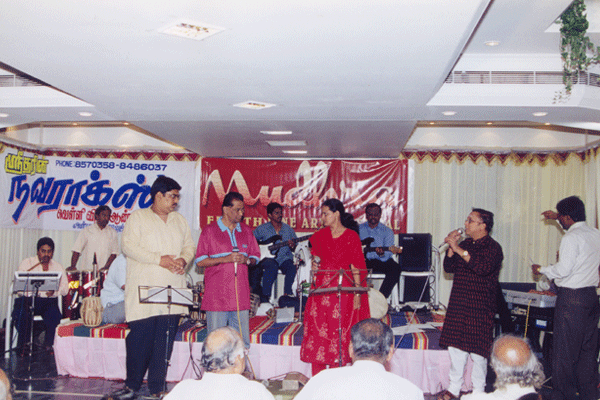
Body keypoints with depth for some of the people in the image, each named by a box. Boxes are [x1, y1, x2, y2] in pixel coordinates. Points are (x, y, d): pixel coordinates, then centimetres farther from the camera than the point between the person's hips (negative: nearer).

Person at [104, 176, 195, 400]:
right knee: (139, 339, -2)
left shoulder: (180, 221, 18)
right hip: (143, 291, -4)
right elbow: (129, 246, -9)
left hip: (172, 291, 4)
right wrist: (159, 259, -15)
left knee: (165, 342, 4)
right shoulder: (138, 217, 2)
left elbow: (189, 245, 18)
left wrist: (183, 259, -5)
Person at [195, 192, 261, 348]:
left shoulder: (246, 231, 15)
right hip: (216, 297, -3)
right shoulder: (209, 231, 3)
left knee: (242, 344, 3)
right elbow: (200, 261, -1)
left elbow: (255, 257, 19)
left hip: (241, 297, 4)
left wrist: (247, 260, -4)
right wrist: (226, 259, -12)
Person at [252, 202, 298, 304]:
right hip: (268, 258, -2)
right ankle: (264, 298, -29)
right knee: (272, 266, -36)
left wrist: (292, 246, -8)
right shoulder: (262, 229, 9)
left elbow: (295, 248, 17)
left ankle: (288, 292, -16)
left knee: (291, 266, -32)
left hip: (284, 258, 2)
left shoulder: (288, 229, 16)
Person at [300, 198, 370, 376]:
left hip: (342, 290, -4)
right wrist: (314, 264, 3)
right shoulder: (319, 235, 11)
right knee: (317, 330, 1)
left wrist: (357, 293, -10)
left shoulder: (351, 236, -3)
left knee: (339, 334, -2)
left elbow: (356, 266, -5)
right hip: (321, 288, 4)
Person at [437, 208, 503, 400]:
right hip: (458, 304, 7)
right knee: (455, 345, 9)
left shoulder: (492, 247, -9)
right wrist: (451, 247, -5)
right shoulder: (465, 244, 13)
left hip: (480, 306, -7)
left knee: (477, 349, 0)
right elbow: (449, 268, 9)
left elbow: (483, 267, -28)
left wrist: (458, 249, -27)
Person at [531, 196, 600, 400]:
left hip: (572, 297, -8)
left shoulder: (571, 238, -16)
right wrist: (557, 217, 35)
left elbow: (563, 270, -19)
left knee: (564, 349, 0)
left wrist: (541, 269, -3)